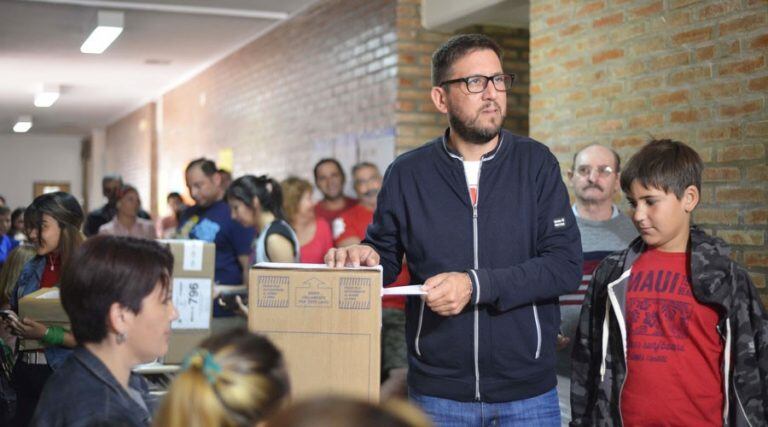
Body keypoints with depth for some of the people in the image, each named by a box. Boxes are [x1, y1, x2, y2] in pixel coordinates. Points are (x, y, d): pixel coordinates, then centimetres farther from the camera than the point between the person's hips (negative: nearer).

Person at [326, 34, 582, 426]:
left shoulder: (536, 162, -1)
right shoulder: (407, 174, 1)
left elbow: (566, 265, -8)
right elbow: (385, 258, 11)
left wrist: (477, 286, -20)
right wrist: (362, 258, -12)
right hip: (437, 390, 1)